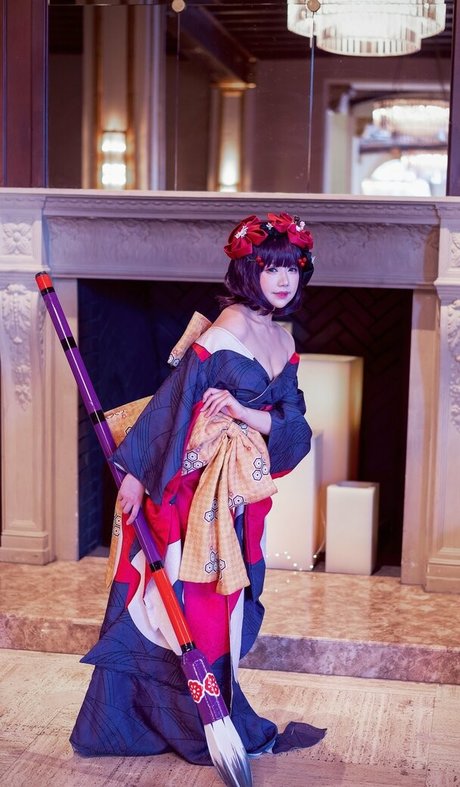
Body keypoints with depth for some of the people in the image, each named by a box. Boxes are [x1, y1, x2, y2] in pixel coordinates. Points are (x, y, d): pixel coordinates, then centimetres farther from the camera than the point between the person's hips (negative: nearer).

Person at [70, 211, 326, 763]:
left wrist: (246, 413, -15)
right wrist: (137, 474, -19)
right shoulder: (227, 329, -15)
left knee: (214, 607, 15)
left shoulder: (283, 343, 9)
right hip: (194, 485, -9)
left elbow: (295, 427, 4)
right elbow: (174, 401, -17)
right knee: (190, 603, 3)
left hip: (238, 491, 9)